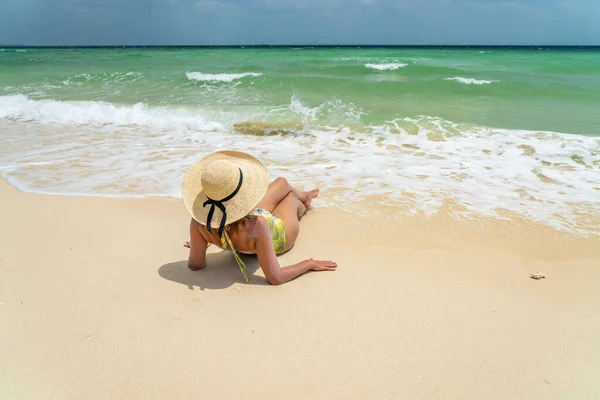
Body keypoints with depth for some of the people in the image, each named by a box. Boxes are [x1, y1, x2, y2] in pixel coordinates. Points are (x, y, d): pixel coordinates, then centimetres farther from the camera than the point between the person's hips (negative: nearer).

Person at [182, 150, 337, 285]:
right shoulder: (257, 225, -51)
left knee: (282, 182, 25)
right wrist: (309, 263, -29)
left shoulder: (199, 222, -39)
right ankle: (304, 202, 68)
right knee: (292, 196, 27)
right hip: (279, 236, -4)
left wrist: (196, 246, -3)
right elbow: (275, 278, -41)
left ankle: (305, 196, 63)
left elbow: (195, 265, -23)